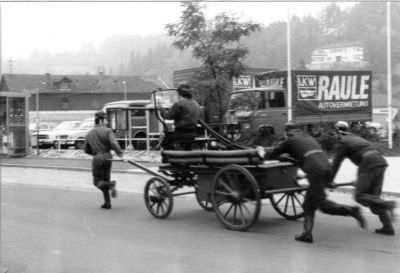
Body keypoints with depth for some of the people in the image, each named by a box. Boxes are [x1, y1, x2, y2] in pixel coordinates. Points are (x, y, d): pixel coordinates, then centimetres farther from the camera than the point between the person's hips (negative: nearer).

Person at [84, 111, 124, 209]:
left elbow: (87, 150, 15)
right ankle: (107, 203, 9)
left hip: (97, 159, 0)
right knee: (105, 180, 14)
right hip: (107, 158, 0)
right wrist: (120, 153, -15)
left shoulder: (89, 134, 8)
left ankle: (110, 185, -22)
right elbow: (114, 144, -21)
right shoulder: (107, 131, -5)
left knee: (97, 181, 10)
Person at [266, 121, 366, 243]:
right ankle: (307, 233, 11)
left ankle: (351, 210, -23)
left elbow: (270, 154, 20)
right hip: (327, 166, 7)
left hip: (315, 171, -7)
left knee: (322, 204, -7)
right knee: (309, 203, 15)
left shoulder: (289, 141, 13)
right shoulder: (309, 138, 30)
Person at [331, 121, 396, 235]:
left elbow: (336, 164, 6)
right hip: (381, 161, 8)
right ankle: (388, 227, 5)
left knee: (360, 196, -2)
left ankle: (387, 205, -22)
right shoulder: (356, 138, 31)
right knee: (373, 196, 12)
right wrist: (360, 179, 45)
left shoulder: (341, 142, 7)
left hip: (369, 164, -8)